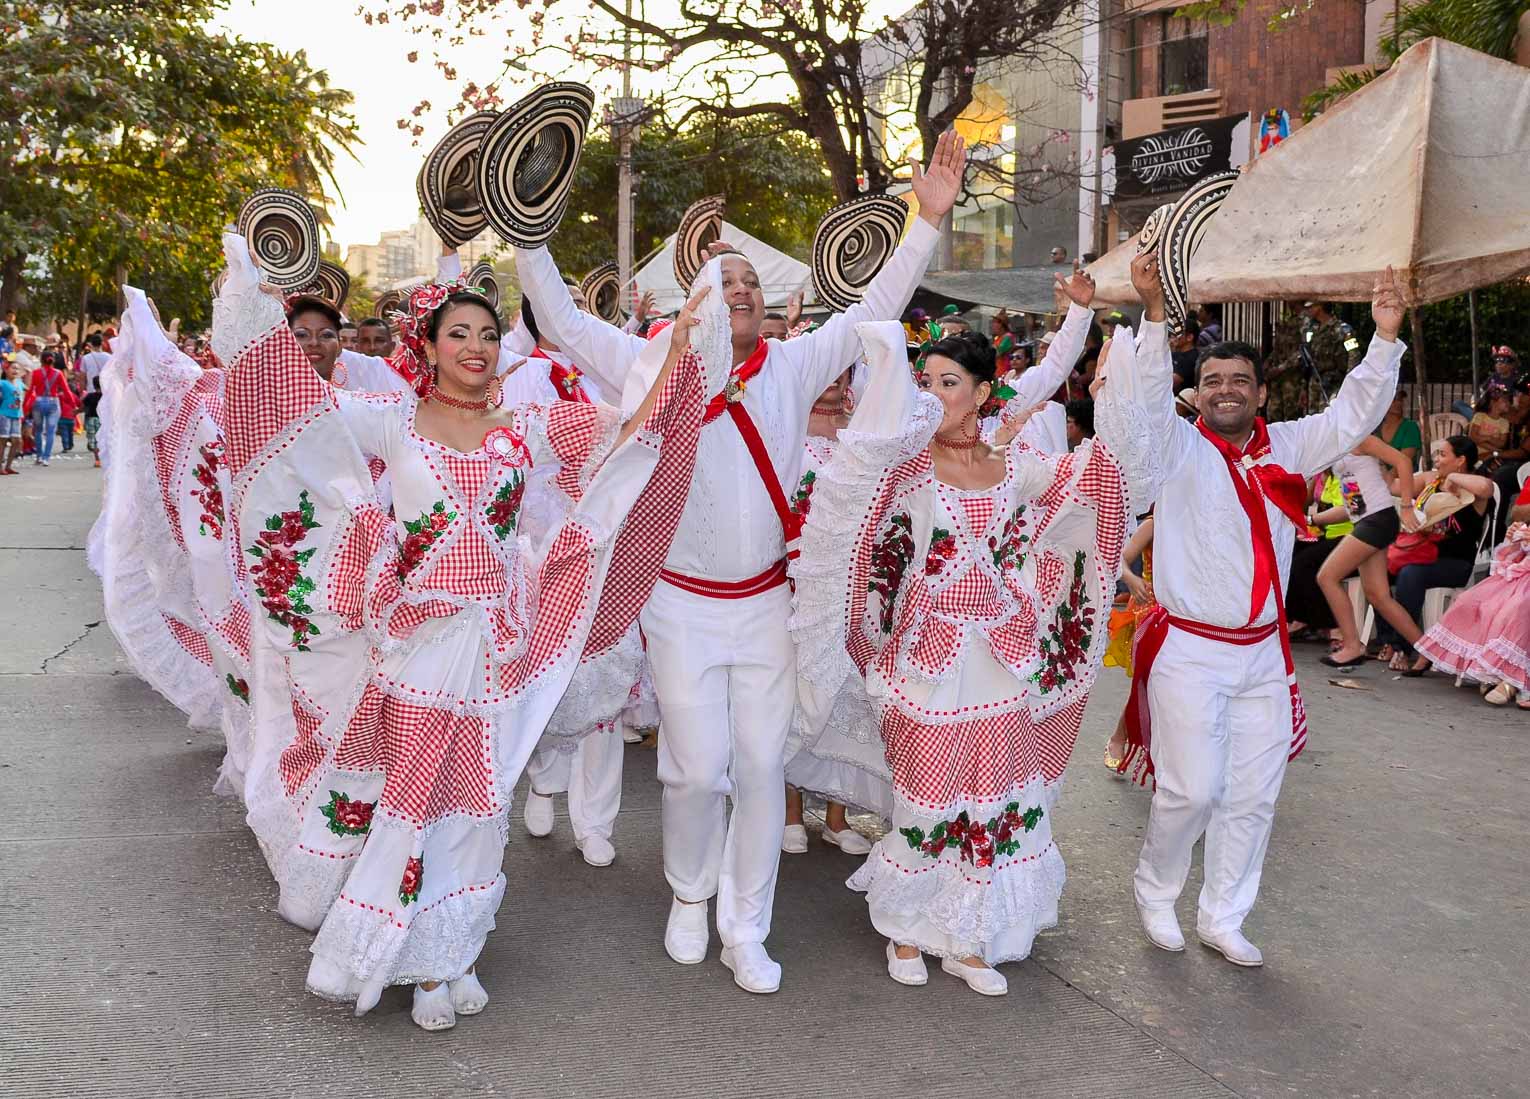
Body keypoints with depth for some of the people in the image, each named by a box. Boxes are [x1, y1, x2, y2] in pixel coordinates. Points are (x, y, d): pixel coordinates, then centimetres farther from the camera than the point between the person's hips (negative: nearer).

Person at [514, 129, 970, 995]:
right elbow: (564, 321, -3)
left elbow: (875, 310, 1)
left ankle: (746, 933, 21)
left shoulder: (793, 367, 0)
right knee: (698, 769, 1)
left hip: (767, 603, 2)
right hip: (683, 604, -2)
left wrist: (929, 221, -6)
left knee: (763, 768, 6)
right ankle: (690, 896, 31)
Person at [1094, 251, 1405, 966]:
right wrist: (1154, 313, -35)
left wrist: (1385, 338, -1)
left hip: (1263, 653, 5)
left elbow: (1353, 415, 10)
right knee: (1193, 789, -6)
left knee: (1254, 795, 10)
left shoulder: (1286, 448, 8)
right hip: (1190, 651, -5)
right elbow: (1144, 399, -22)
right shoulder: (1177, 447, -6)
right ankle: (1154, 888, 23)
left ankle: (1223, 918, 27)